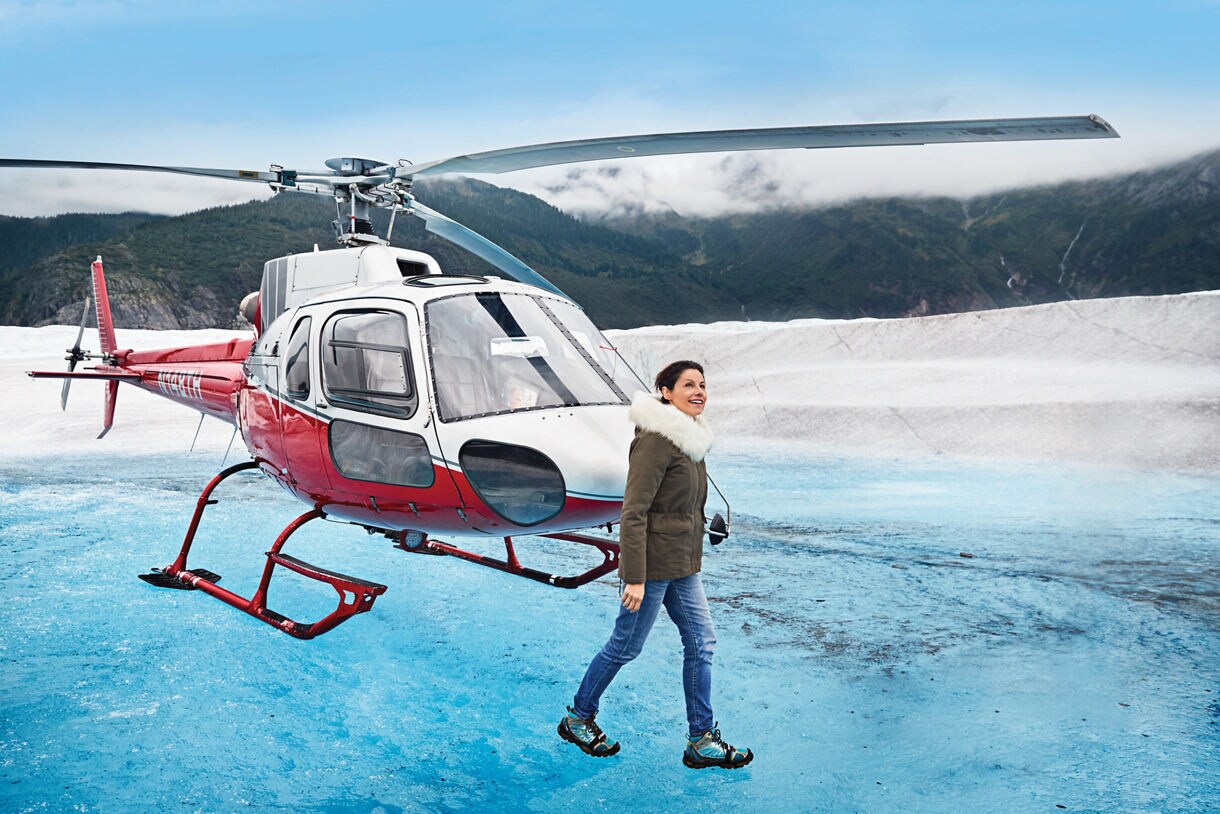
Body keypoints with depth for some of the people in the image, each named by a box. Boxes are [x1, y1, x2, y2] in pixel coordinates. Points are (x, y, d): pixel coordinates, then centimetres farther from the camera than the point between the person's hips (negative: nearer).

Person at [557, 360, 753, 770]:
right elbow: (634, 513, -21)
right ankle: (577, 718, 25)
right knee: (625, 645, 5)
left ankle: (702, 740, 16)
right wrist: (634, 578, -23)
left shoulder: (691, 439, 11)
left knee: (701, 641, 8)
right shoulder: (655, 440, -19)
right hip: (653, 562, -9)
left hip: (683, 565, 9)